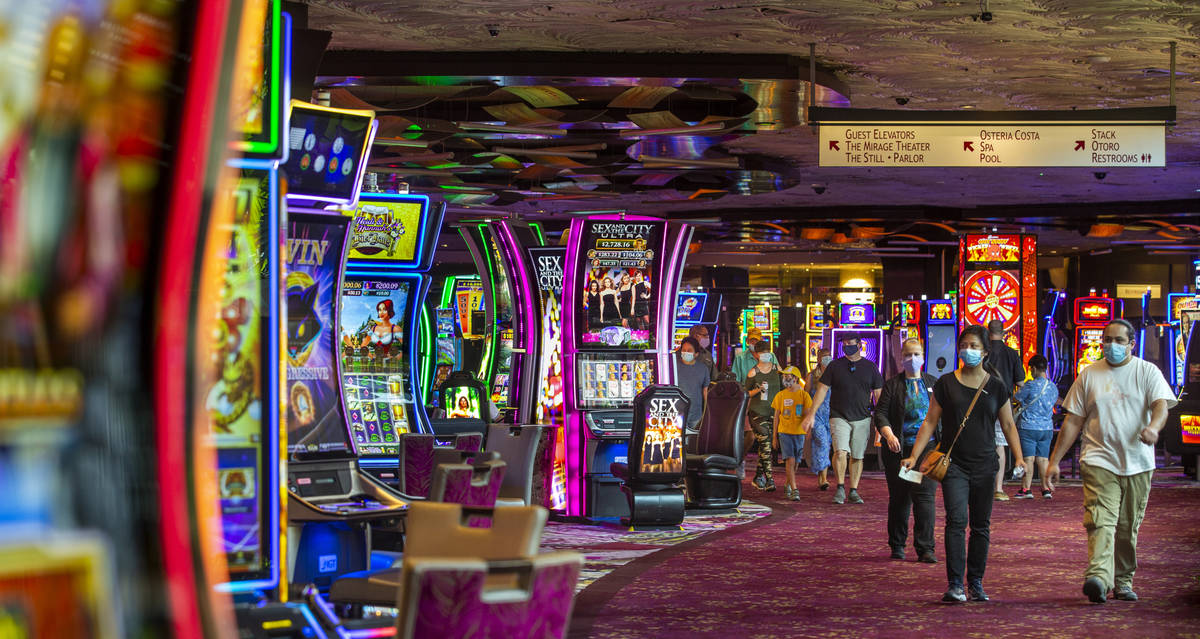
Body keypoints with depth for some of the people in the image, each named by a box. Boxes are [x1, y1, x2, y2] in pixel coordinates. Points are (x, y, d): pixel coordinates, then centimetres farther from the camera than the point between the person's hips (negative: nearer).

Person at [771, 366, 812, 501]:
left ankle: (788, 485, 30)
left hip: (799, 433, 1)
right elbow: (776, 416, 9)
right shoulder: (780, 395, 4)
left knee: (795, 462, 8)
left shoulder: (804, 395, 1)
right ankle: (794, 490, -17)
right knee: (790, 460, -13)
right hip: (784, 432, -1)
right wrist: (775, 437, 8)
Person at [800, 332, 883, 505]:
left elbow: (878, 394, 9)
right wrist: (811, 413, -4)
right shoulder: (835, 366, 4)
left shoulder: (870, 367, 6)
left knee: (857, 456, 5)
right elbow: (822, 389, 3)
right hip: (839, 417, -2)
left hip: (862, 419, 2)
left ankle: (853, 491, 14)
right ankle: (840, 488, -10)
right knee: (840, 451, -19)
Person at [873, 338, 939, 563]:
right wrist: (888, 434, -20)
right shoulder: (892, 385, 4)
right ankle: (897, 546, 18)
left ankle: (925, 548, -7)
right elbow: (880, 413, -2)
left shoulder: (933, 383, 11)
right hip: (899, 449, -1)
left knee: (925, 496, -8)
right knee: (899, 498, 5)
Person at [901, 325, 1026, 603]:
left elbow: (1009, 425, 11)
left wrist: (1019, 457, -3)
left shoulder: (996, 386, 6)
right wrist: (914, 456, -3)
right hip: (954, 463, -2)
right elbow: (930, 422, 5)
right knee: (956, 520, -14)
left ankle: (976, 583, 15)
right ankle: (955, 584, -15)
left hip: (984, 464, 2)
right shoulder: (946, 384, 3)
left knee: (981, 526, 6)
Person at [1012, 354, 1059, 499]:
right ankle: (1046, 488, 8)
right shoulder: (1053, 387, 6)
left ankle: (1026, 489, -2)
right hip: (1047, 428, 6)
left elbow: (1016, 398, -7)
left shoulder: (1031, 385, -14)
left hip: (1029, 427, -5)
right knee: (1043, 459, 10)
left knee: (1028, 459, -3)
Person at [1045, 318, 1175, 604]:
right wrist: (1054, 461, 5)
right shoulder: (1089, 375, 9)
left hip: (1138, 463, 1)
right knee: (1100, 519, -18)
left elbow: (1161, 405, -9)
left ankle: (1123, 580, 21)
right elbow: (1072, 422, 10)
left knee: (1128, 527, 7)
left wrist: (1154, 426, -33)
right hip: (1099, 460, -1)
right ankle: (1098, 576, -32)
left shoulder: (1147, 372, 6)